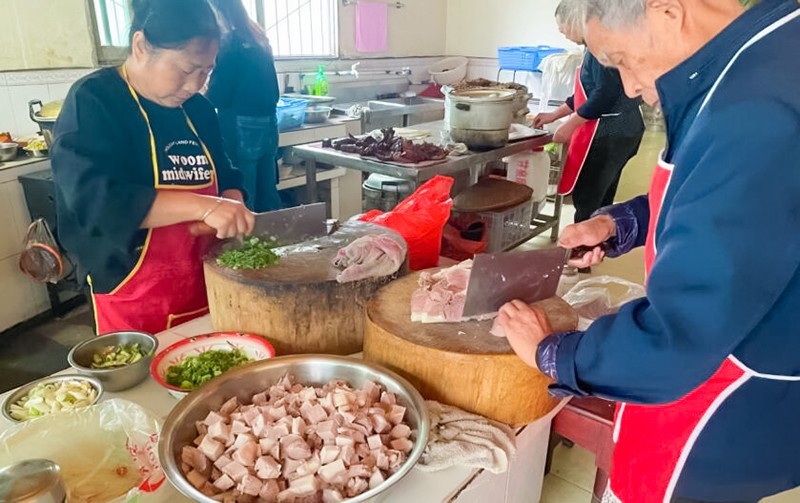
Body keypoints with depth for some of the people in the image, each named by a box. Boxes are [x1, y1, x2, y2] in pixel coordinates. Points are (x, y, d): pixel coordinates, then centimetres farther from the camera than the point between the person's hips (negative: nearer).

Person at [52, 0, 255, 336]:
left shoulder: (198, 109, 6)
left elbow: (223, 176, 15)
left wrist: (231, 206, -8)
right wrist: (203, 206, -34)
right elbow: (94, 200, -26)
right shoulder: (92, 102, -13)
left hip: (205, 288, 6)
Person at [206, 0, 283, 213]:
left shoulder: (231, 44, -10)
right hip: (268, 126, 8)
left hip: (242, 129, -8)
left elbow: (217, 96, -9)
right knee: (267, 198, 13)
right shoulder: (259, 40, 13)